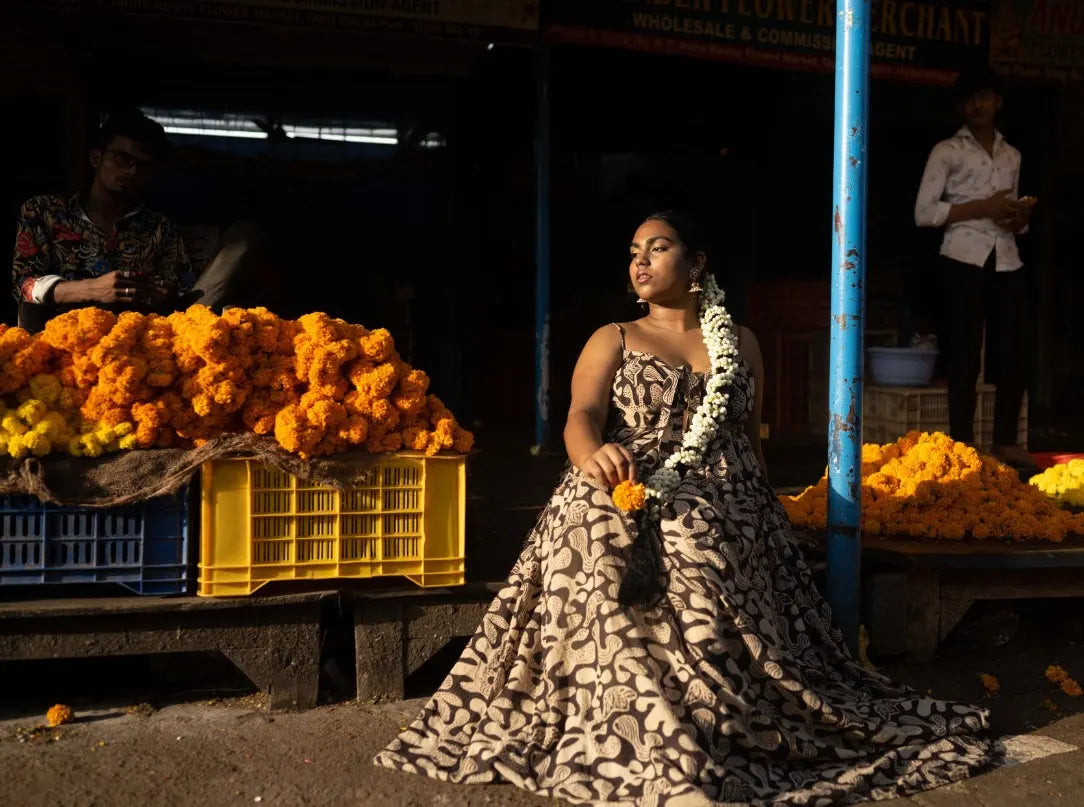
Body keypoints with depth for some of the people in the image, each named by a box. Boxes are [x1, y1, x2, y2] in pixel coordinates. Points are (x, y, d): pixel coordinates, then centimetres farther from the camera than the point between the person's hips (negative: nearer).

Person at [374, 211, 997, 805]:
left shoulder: (741, 344, 18)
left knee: (735, 640, -17)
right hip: (633, 507, -2)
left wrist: (769, 517, 17)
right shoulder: (612, 340, 11)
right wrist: (595, 454, -32)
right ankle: (655, 757, -26)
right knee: (633, 624, -26)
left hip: (729, 515, 2)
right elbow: (581, 417, -8)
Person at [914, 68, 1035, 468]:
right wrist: (983, 208, -12)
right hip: (964, 261, -5)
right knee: (965, 355, -4)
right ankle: (963, 446, 1)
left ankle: (1006, 441, 12)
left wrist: (1020, 218, 3)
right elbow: (923, 212, -5)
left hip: (1006, 261, 5)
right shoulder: (947, 151, 4)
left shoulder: (1012, 155, 21)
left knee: (1014, 353, 2)